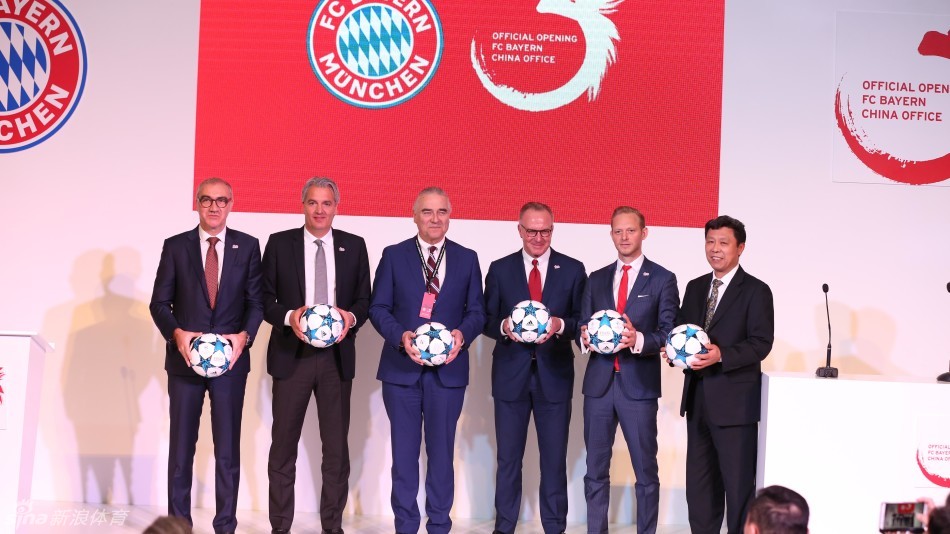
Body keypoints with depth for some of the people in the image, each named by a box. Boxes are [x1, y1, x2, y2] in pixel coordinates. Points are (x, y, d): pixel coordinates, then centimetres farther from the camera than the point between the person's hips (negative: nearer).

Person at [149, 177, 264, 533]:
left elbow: (256, 301, 4)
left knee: (228, 450, 4)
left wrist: (244, 336, -12)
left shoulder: (248, 247, 5)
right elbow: (159, 303, 3)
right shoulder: (175, 246, 4)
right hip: (185, 358, 0)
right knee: (181, 447, 6)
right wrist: (178, 334, -14)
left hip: (231, 359, 0)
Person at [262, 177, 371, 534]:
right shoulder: (280, 243, 2)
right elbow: (265, 298, 2)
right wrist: (289, 316, -16)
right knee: (283, 445, 4)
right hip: (292, 355, -1)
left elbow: (364, 300, 8)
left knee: (336, 447, 5)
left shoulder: (354, 246, 6)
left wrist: (351, 317, -12)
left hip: (337, 356, 1)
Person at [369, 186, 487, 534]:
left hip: (448, 368, 1)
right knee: (404, 451, 7)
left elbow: (476, 311, 7)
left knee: (441, 450, 6)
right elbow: (378, 307, 1)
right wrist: (400, 336, -17)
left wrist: (463, 334, -14)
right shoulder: (393, 255, 4)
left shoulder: (467, 259, 7)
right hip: (402, 367, 0)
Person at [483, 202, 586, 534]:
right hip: (511, 374, 1)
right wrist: (504, 326, -17)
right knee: (508, 458, 8)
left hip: (554, 375, 0)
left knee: (554, 459, 6)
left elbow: (583, 320, 2)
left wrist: (560, 325, -18)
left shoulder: (573, 270, 3)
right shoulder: (500, 269, 5)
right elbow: (486, 319, 5)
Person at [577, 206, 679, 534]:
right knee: (596, 468, 8)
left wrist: (639, 340, -22)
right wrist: (585, 338, -10)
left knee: (645, 469, 3)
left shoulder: (663, 280, 1)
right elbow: (583, 327, 12)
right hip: (598, 383, 4)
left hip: (639, 384, -4)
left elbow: (668, 333, -5)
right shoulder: (596, 279, 14)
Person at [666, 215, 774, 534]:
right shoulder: (695, 287, 14)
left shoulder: (755, 291, -5)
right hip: (697, 399, 6)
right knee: (699, 482, 13)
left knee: (738, 483, 0)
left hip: (734, 401, -6)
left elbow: (761, 343, -12)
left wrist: (721, 355, -25)